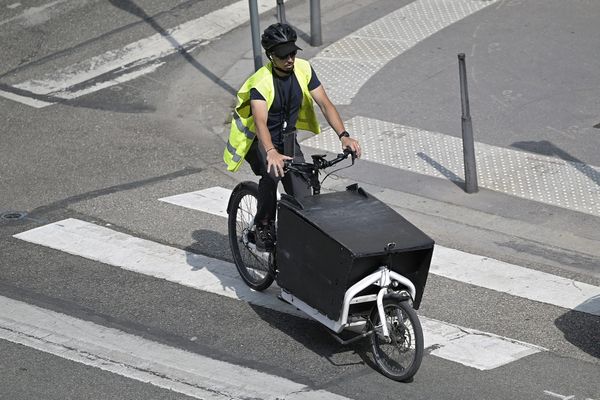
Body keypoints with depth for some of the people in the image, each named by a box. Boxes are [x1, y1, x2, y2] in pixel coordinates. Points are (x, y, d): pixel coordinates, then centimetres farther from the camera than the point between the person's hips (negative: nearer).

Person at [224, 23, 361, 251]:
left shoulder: (303, 70, -13)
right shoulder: (261, 82, -29)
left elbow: (325, 104, -15)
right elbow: (260, 122, -42)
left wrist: (343, 136, -31)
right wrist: (271, 153, -61)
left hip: (287, 138, 5)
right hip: (259, 140, -5)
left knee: (302, 198, -8)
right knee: (272, 173, -36)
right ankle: (264, 228, -18)